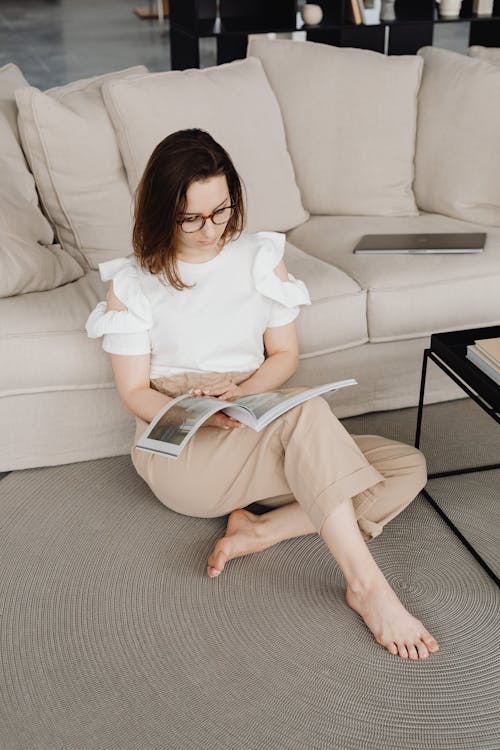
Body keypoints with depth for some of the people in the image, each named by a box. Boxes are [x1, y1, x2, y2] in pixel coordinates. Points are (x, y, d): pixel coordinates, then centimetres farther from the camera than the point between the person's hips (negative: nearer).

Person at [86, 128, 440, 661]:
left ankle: (259, 530, -20)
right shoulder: (132, 283, -2)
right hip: (181, 452, -4)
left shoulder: (260, 257, 6)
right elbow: (134, 392, -2)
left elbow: (284, 355, 8)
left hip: (257, 432, 5)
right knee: (306, 413, -35)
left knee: (408, 467, -13)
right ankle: (366, 586, -31)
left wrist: (241, 394, -13)